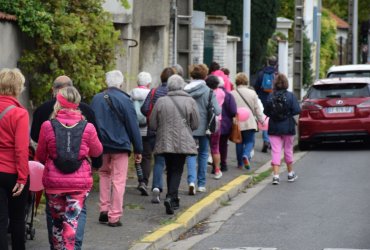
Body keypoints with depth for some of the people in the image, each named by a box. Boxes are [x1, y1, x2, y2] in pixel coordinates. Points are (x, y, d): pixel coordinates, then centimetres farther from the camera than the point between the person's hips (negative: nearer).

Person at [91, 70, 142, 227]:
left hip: (101, 145, 4)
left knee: (104, 174, 22)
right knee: (118, 181, 1)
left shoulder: (96, 99, 3)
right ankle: (114, 217, 1)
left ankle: (104, 209, 14)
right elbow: (133, 126, -6)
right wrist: (138, 150, 0)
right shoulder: (124, 100, -9)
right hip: (120, 145, -4)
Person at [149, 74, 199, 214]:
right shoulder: (190, 102, -6)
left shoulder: (161, 102, -3)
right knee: (177, 171, 1)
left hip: (165, 142, 2)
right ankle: (171, 197, -18)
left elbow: (152, 125, 0)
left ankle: (174, 200, 21)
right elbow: (195, 125, -1)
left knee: (170, 170, 15)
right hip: (182, 143, -2)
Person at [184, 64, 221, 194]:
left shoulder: (185, 90, -5)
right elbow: (217, 111, -14)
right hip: (203, 127, -1)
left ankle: (192, 181, -16)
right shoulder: (208, 91, -10)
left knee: (191, 154, 6)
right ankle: (201, 184, 21)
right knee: (203, 154, 15)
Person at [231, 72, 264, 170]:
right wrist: (261, 120, 10)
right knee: (250, 141, 8)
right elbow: (257, 109, 0)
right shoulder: (252, 93, -3)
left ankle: (240, 163, 16)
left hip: (237, 123, 1)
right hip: (249, 123, -1)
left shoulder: (232, 94, -5)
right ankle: (246, 155, -21)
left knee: (239, 143, 13)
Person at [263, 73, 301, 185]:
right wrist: (288, 114, 5)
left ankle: (276, 175, -12)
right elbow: (297, 110, -14)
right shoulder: (290, 96, -9)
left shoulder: (270, 96, -6)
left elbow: (266, 112, -3)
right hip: (287, 127, 0)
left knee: (275, 151, 0)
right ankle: (290, 174, 28)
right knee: (288, 150, 15)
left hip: (274, 128, 0)